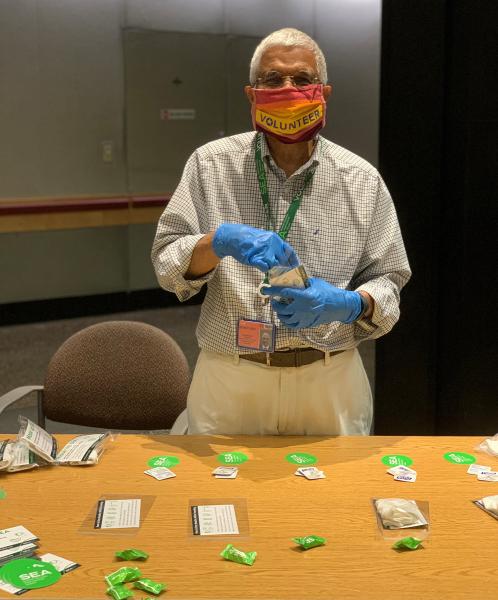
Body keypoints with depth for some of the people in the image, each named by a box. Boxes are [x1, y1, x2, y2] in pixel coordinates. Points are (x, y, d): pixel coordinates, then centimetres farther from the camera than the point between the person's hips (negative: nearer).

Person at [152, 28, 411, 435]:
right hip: (229, 382, 0)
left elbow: (387, 282, 5)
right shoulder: (211, 164, 0)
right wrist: (219, 241, -23)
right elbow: (167, 263, -2)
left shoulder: (361, 180, 2)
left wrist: (349, 304, -18)